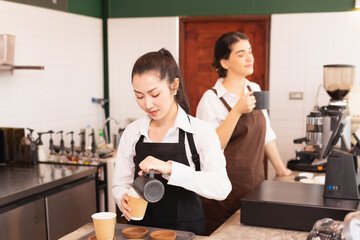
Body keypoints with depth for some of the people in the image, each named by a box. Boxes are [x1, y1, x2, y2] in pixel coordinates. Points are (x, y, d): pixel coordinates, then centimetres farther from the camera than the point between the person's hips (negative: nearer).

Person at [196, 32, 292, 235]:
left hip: (256, 183, 6)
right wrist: (237, 111, -24)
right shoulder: (211, 99, -11)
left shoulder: (254, 89, 9)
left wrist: (281, 170, 18)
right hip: (227, 190, -6)